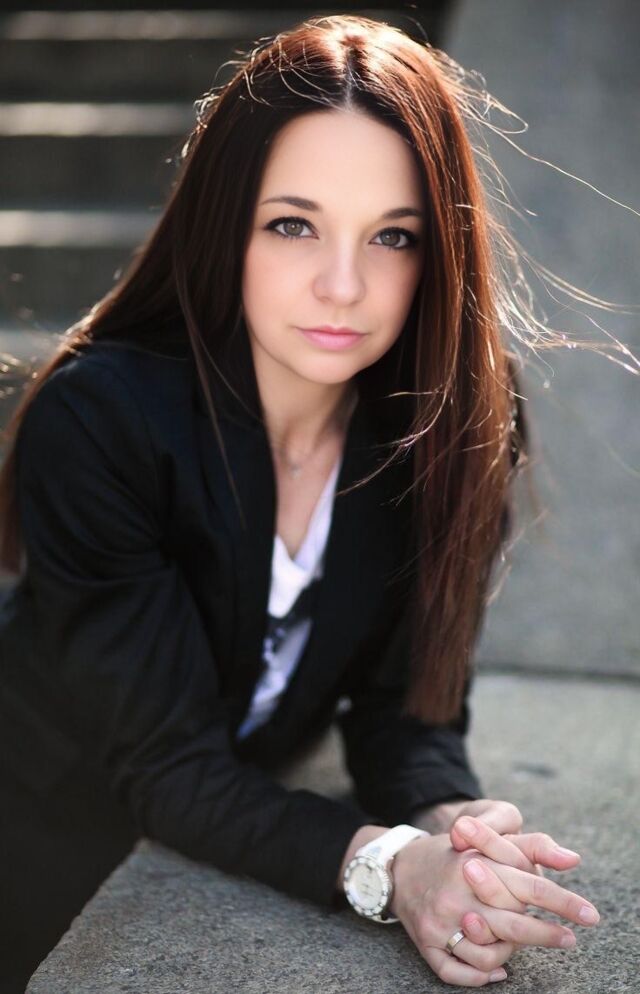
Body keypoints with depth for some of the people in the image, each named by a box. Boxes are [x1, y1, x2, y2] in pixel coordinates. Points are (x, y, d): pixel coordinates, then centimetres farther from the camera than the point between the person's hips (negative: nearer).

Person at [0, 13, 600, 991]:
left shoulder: (461, 425, -18)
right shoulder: (97, 423, -30)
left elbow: (407, 705, -14)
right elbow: (168, 764, -28)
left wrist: (453, 827, -35)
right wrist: (386, 864, -42)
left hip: (252, 849, 3)